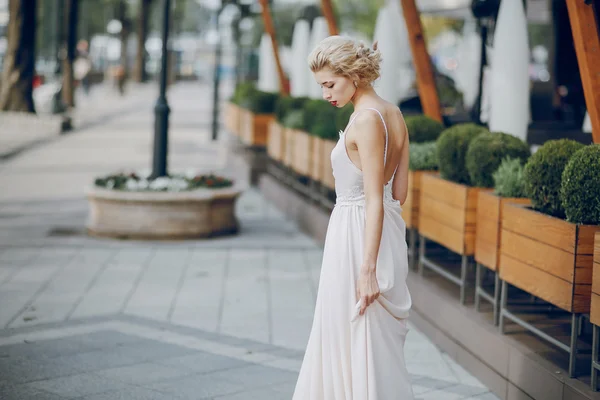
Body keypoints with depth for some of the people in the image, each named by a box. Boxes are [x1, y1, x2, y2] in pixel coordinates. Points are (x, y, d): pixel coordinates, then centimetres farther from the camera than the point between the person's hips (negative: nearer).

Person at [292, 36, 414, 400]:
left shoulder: (366, 120, -18)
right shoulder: (394, 114, 8)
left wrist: (367, 269, -21)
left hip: (358, 233, -9)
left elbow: (375, 200, -21)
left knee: (360, 342, 1)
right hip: (388, 231, 9)